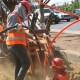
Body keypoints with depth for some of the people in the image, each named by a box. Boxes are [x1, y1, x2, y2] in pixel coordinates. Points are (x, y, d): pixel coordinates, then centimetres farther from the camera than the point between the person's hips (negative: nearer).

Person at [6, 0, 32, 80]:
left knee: (19, 64, 12)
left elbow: (21, 32, 30)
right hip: (16, 43, -10)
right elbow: (9, 29, -19)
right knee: (26, 63, -12)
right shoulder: (13, 15, -6)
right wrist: (16, 28, -39)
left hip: (15, 44, 10)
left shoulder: (17, 17, 23)